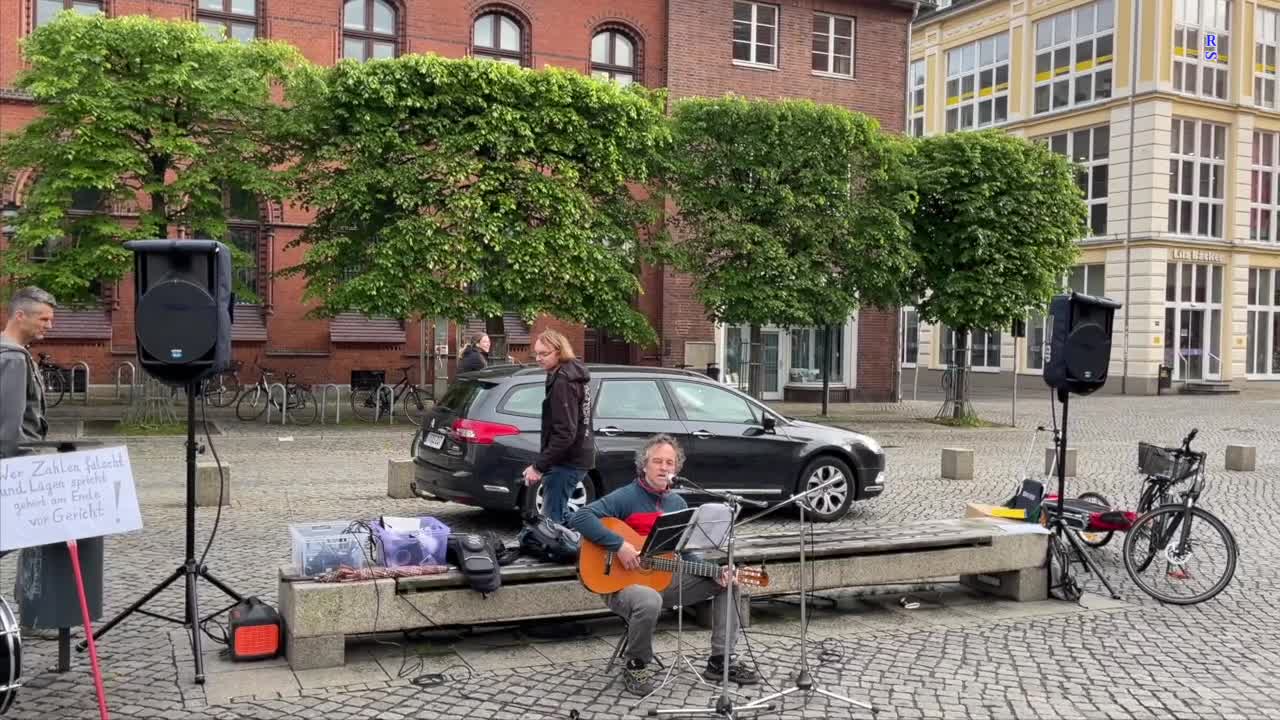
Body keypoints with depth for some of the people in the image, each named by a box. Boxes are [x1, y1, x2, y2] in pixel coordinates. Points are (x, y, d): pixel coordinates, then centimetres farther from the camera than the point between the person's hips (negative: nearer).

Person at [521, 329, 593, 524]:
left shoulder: (563, 382, -19)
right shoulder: (573, 373, 12)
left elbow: (565, 433, -25)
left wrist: (539, 466, -22)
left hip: (566, 461, -10)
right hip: (576, 456, 10)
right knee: (559, 516, 20)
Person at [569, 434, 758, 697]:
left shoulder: (678, 503, 9)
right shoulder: (626, 497, -12)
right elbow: (579, 518, -24)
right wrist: (619, 545, -30)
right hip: (622, 584, -7)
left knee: (727, 584, 1)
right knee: (650, 601, -41)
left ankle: (721, 661, 6)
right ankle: (635, 666, -12)